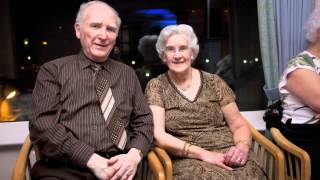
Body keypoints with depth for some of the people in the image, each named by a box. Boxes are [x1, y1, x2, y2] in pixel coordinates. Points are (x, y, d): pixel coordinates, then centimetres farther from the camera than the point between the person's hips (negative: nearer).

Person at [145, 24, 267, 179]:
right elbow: (157, 134, -8)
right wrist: (203, 153, -17)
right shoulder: (156, 86, 2)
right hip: (188, 160, -3)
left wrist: (242, 147, -13)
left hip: (228, 155, 3)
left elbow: (239, 126, 9)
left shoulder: (213, 82, 7)